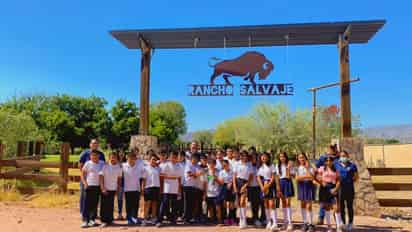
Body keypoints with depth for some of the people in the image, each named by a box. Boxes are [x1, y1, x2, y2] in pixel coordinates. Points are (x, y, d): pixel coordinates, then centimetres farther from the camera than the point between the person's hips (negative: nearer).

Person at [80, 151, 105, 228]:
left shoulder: (102, 163, 6)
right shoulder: (88, 163, -1)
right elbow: (82, 174, 1)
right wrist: (85, 183, -10)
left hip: (98, 186, 3)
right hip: (89, 186, -3)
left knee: (95, 204, 9)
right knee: (87, 204, -5)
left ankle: (92, 219, 19)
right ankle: (85, 221, -1)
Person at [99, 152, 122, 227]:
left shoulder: (119, 168, 3)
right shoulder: (105, 166, -5)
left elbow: (119, 179, 10)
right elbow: (101, 177, -6)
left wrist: (118, 188, 8)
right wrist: (102, 188, -11)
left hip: (113, 189, 2)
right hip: (105, 189, -2)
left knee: (111, 205, 7)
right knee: (104, 205, 0)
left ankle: (109, 220, 17)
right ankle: (104, 220, 8)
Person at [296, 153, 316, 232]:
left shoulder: (310, 167, -1)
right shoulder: (298, 168, 7)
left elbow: (311, 177, -16)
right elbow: (297, 178, -5)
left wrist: (307, 168, -14)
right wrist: (306, 176, -14)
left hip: (309, 186, -3)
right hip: (301, 186, 3)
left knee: (309, 206, -7)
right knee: (302, 205, 8)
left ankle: (311, 224, 3)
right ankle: (305, 223, 18)